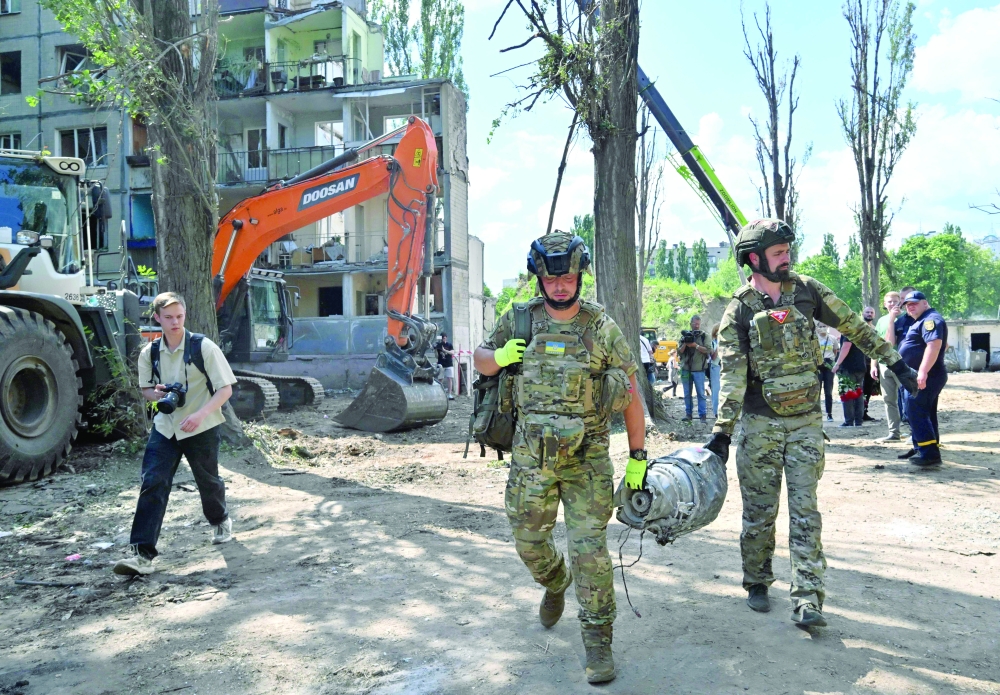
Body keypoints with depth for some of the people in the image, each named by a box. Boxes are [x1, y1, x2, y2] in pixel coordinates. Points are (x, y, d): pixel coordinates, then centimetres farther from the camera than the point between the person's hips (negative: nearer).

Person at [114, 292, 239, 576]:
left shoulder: (203, 347, -13)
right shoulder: (149, 352, -1)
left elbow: (225, 388, -12)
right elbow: (145, 388, 14)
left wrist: (200, 414, -26)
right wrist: (156, 394, -11)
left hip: (201, 428, -2)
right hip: (165, 427, 3)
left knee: (208, 481, 14)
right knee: (152, 484, -10)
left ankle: (220, 520, 46)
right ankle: (142, 553, -11)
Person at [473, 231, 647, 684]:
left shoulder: (602, 327, -5)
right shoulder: (520, 320, 1)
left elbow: (631, 393, -1)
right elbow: (480, 360, 13)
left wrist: (637, 457, -3)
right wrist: (500, 357, -12)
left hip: (587, 459, -3)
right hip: (530, 457, 3)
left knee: (589, 549, -5)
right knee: (528, 540, 15)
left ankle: (598, 640, 10)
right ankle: (555, 584, 48)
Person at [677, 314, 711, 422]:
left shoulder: (704, 336, 5)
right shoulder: (685, 336, 11)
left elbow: (708, 350, -7)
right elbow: (679, 352, 7)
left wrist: (695, 345, -13)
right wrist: (685, 343, -9)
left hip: (698, 370, -3)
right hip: (686, 369, 3)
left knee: (701, 393, -1)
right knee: (687, 394, 7)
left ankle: (702, 415, 2)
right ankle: (688, 414, 14)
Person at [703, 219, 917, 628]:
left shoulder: (807, 291, 1)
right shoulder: (738, 312, -8)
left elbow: (854, 327, 9)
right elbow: (732, 377, -13)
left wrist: (895, 363, 9)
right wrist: (721, 432, -19)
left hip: (806, 421, 2)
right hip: (760, 425, -2)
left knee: (805, 510, -1)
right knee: (759, 511, 7)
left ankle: (807, 600, 0)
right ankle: (757, 584, 25)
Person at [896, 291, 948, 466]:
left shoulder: (931, 319, -14)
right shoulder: (920, 321, 20)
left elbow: (934, 345, -28)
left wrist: (923, 372, -35)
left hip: (926, 376, -11)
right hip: (917, 376, 11)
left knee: (916, 413, -14)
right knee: (922, 414, 16)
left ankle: (930, 453, -15)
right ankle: (920, 449, 24)